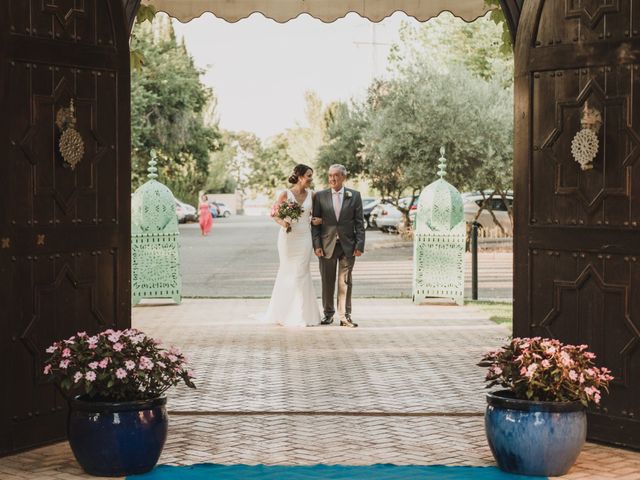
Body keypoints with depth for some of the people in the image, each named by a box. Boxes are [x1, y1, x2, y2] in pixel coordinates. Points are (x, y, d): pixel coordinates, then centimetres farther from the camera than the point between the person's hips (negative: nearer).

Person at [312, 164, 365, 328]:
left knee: (345, 282, 1)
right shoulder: (320, 196, 3)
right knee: (327, 282, 7)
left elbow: (359, 222, 2)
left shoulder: (354, 196, 3)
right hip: (327, 245, 0)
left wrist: (359, 245, -5)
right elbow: (315, 223, 3)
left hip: (347, 246, 0)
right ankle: (328, 313, 19)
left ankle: (345, 316, 5)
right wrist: (317, 245, -6)